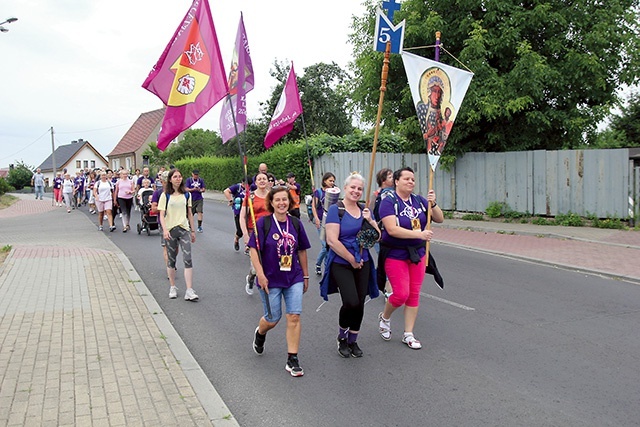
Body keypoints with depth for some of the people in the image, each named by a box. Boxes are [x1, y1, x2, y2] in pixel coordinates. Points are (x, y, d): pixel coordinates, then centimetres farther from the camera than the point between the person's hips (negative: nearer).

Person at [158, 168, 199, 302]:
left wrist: (193, 231, 14)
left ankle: (189, 291, -10)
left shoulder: (186, 195, 8)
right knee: (171, 259, 8)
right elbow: (161, 215, -5)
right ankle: (173, 287, 23)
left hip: (184, 229, 2)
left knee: (188, 259, -8)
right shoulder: (165, 195, 0)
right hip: (170, 230, -1)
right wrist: (165, 230, -19)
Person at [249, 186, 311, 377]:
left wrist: (305, 276, 14)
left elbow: (302, 251, 11)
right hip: (270, 279, -2)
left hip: (294, 278, 3)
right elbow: (254, 250, -10)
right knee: (272, 319, 9)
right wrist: (260, 274, -18)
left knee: (294, 316, -4)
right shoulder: (263, 222, -8)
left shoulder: (295, 223, 2)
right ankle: (260, 333, 45)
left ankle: (292, 360, 7)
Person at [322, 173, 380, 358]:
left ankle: (352, 341, 27)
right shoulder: (336, 209, -9)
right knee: (351, 302, -16)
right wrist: (352, 260, -11)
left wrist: (370, 221, -10)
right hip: (341, 264, -5)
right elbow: (332, 241, -17)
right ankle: (342, 337, 12)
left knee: (360, 303, 6)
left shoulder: (365, 210, 9)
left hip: (362, 264, 6)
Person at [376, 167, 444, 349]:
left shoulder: (418, 200, 2)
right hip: (395, 254, -5)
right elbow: (392, 229, -25)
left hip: (417, 253, 5)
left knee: (414, 294, 8)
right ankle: (384, 317, 23)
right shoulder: (389, 202, -13)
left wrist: (433, 204, -16)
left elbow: (439, 219, 3)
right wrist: (420, 234, -30)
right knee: (401, 294, -9)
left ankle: (408, 334, 20)